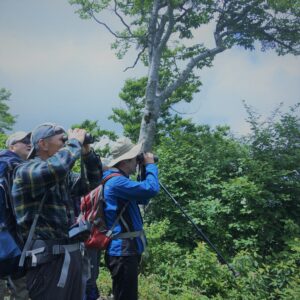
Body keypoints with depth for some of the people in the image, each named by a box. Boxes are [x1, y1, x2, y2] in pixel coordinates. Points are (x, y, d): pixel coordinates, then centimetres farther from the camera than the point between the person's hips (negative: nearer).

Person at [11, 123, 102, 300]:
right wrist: (75, 142, -13)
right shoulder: (25, 171, -11)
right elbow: (57, 167, -30)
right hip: (48, 259, -8)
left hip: (74, 255, 8)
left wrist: (86, 151, 8)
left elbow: (93, 180, 21)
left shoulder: (64, 177, 15)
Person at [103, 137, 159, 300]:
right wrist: (150, 165, -9)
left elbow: (143, 198, 20)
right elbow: (151, 189, -26)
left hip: (126, 249, 11)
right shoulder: (116, 181, -19)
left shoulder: (119, 180, 14)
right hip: (123, 251, -11)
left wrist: (145, 169, 10)